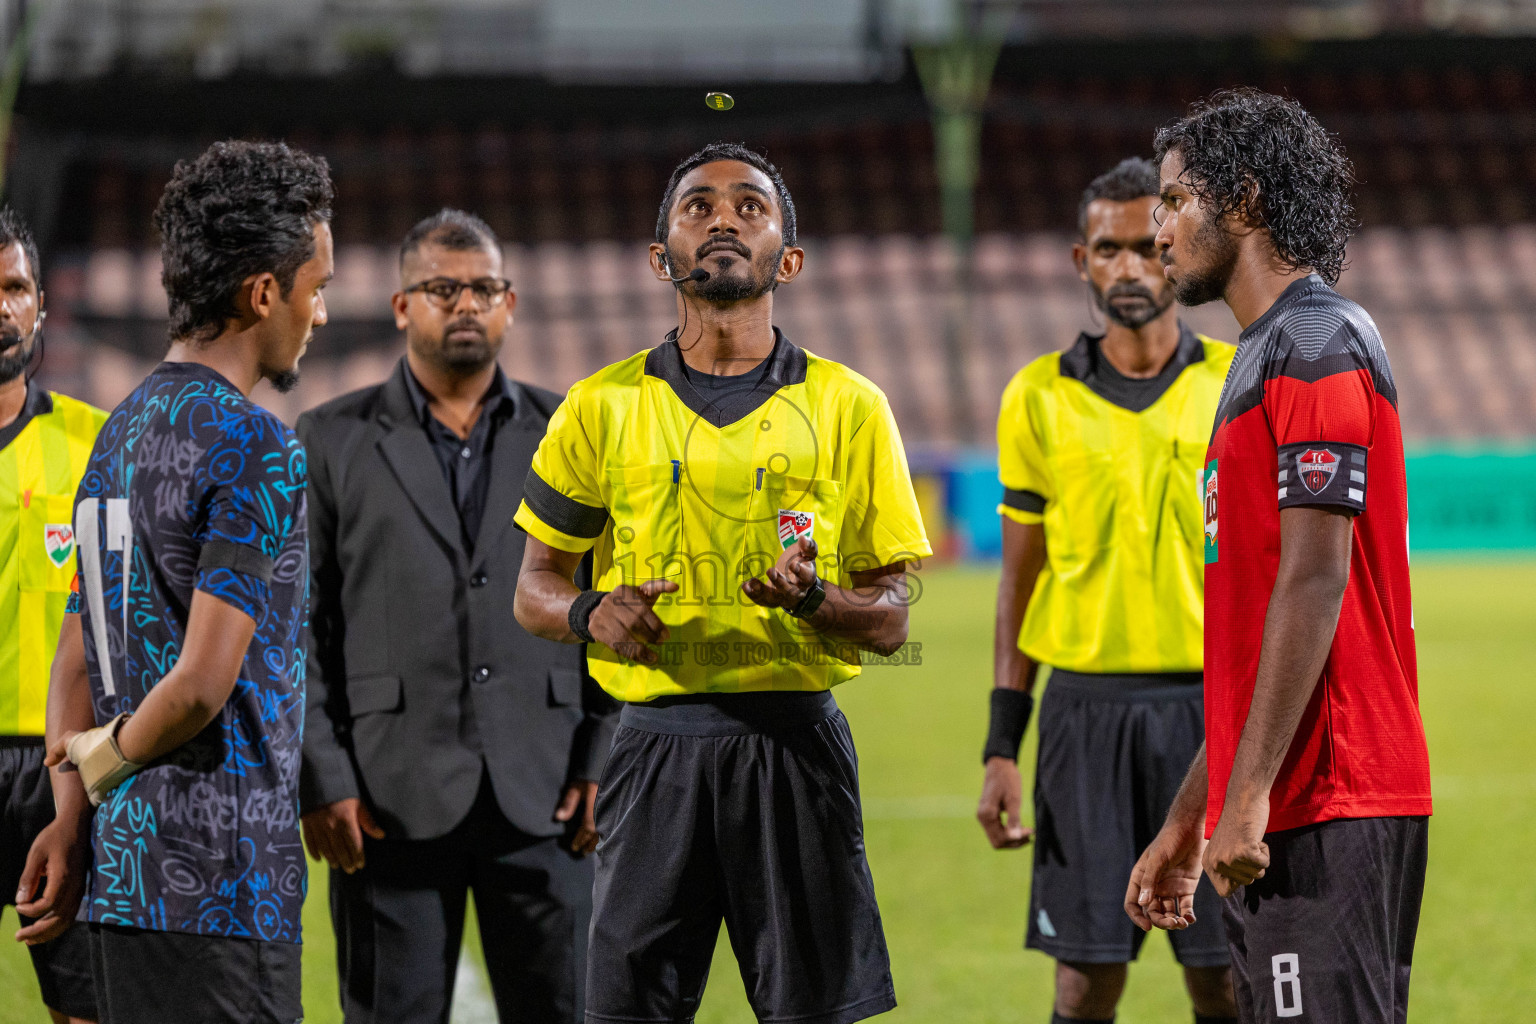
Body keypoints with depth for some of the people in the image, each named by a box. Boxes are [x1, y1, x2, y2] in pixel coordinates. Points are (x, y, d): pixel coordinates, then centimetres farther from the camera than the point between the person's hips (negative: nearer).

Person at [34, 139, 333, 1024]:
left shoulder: (122, 430, 15)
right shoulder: (258, 448, -12)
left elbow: (75, 663, 16)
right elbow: (204, 680, -18)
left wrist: (73, 820, 15)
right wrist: (108, 758, -1)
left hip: (124, 876, 9)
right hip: (221, 876, -9)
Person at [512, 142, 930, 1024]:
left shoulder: (847, 406, 7)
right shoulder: (605, 405, 8)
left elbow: (890, 620, 7)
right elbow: (535, 589, 13)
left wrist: (812, 599, -14)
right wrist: (591, 613, -9)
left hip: (794, 743, 0)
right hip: (657, 743, 0)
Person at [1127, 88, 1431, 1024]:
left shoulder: (1317, 345, -8)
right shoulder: (1267, 355, 23)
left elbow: (1314, 582, -17)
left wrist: (1249, 795, -20)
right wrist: (1188, 822, 24)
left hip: (1329, 808, -10)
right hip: (1284, 812, 10)